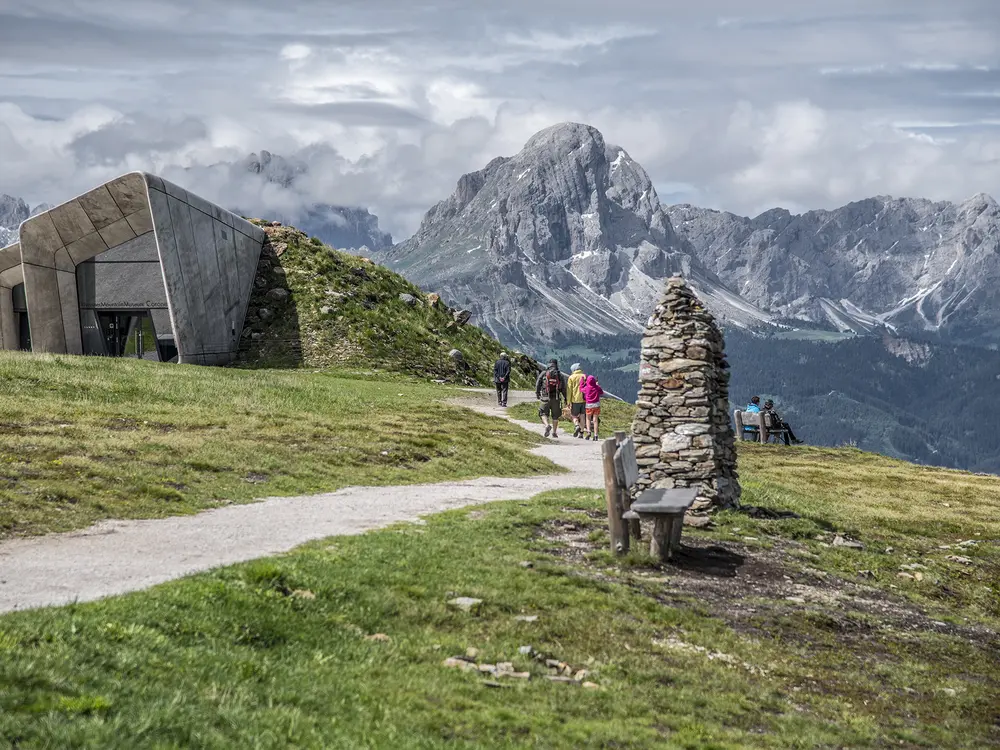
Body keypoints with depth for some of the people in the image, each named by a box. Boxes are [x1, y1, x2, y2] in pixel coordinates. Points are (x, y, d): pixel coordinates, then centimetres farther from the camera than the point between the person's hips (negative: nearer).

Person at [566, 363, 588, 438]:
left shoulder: (571, 377, -1)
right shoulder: (585, 377, 5)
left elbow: (569, 390, -4)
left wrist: (569, 402, -3)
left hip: (575, 400, -3)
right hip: (584, 400, 3)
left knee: (574, 415, 10)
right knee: (582, 416, 9)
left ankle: (577, 426, -17)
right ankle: (581, 433, 10)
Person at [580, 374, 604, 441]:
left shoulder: (586, 388, -9)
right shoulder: (597, 387, -6)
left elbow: (581, 389, 10)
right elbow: (602, 392, 12)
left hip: (589, 405, -1)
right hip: (597, 404, 1)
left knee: (588, 419, 16)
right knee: (595, 419, 4)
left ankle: (589, 431, -5)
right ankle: (595, 435, -1)